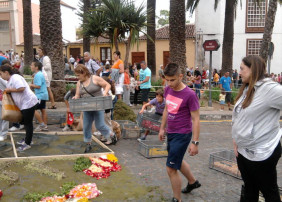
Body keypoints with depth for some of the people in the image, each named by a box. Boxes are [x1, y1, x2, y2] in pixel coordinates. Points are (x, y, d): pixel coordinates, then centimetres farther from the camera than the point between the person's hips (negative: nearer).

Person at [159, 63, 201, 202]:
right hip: (170, 133, 8)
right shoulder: (168, 90, 0)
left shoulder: (190, 95, -20)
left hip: (182, 135, -8)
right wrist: (162, 128, 17)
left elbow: (195, 119, -16)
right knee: (177, 161, 25)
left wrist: (195, 142, -16)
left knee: (171, 168, -4)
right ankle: (193, 182, 51)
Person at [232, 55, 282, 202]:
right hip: (243, 150, 8)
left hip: (262, 152, -8)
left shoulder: (270, 88, -19)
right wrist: (236, 139, 10)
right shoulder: (247, 89, 7)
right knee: (248, 190, 22)